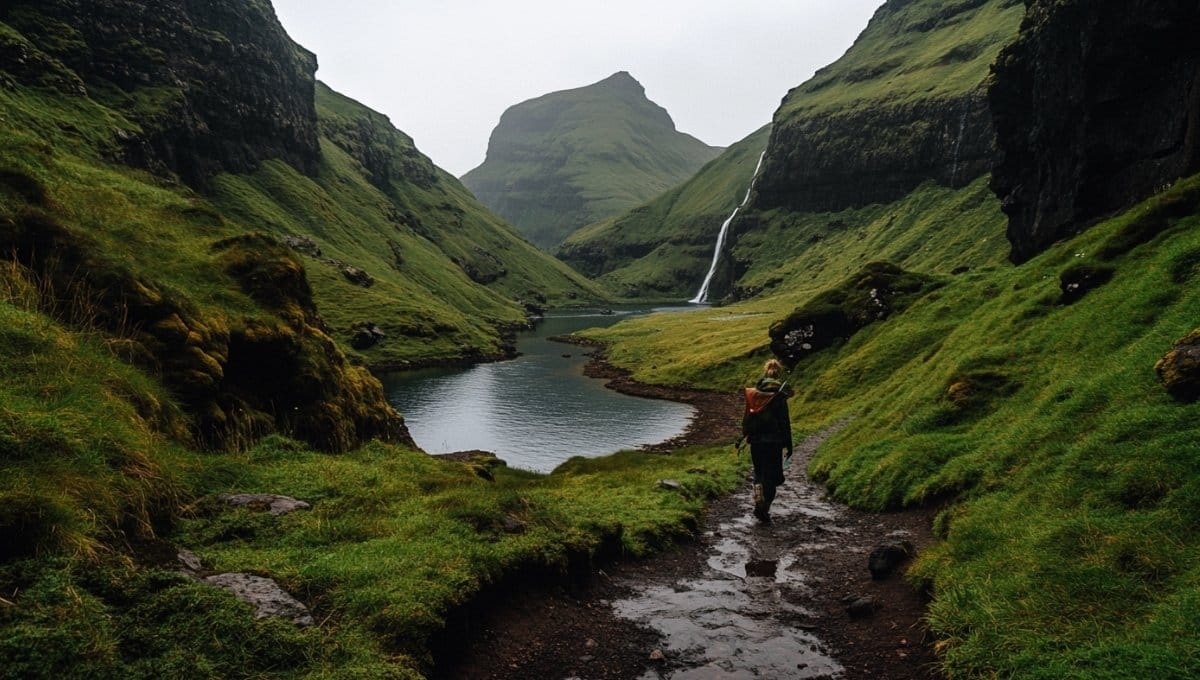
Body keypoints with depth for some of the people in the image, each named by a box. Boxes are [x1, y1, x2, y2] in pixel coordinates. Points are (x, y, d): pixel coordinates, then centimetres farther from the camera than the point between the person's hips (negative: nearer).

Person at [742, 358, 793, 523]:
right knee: (771, 475, 5)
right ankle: (765, 509, -3)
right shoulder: (779, 395, -10)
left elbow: (746, 417, 9)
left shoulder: (753, 392, 3)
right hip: (773, 441, -4)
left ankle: (758, 500, 3)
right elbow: (785, 422, -8)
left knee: (759, 472, 20)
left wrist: (746, 434, 19)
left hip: (755, 441, 4)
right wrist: (788, 445, -3)